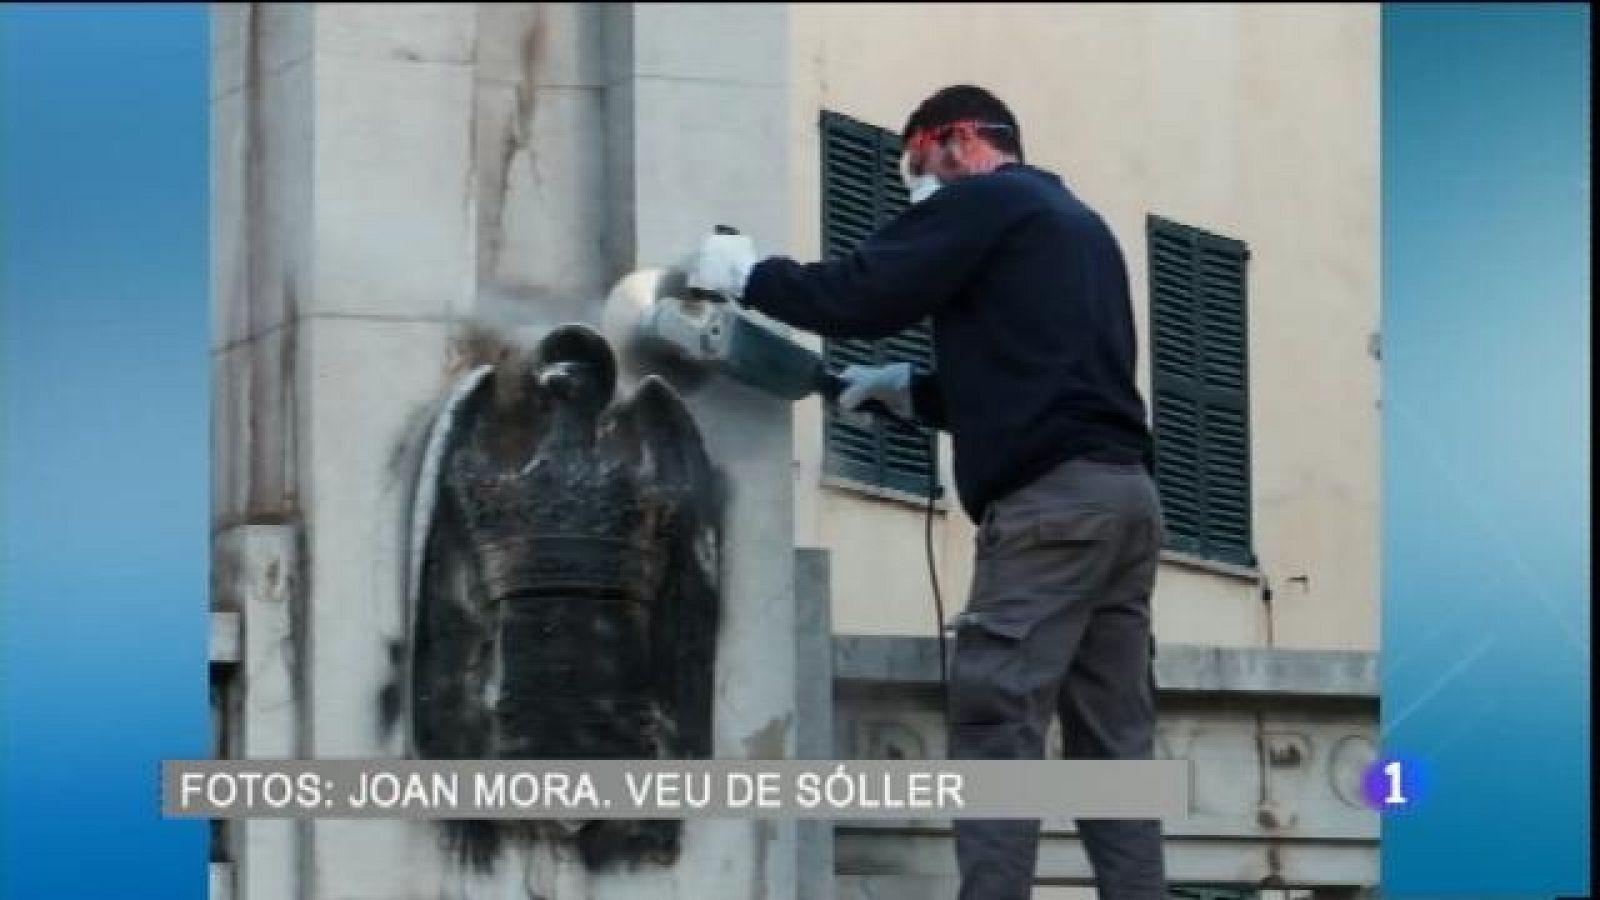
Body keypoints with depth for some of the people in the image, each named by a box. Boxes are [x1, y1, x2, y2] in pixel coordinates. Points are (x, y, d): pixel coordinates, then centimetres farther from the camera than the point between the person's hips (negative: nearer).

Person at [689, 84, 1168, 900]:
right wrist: (909, 390, 25)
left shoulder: (984, 201, 2)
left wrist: (745, 275, 5)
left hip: (1052, 498, -8)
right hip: (1124, 489, 9)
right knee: (1113, 744, 3)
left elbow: (863, 296, -7)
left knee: (995, 731, -11)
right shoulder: (1078, 223, 28)